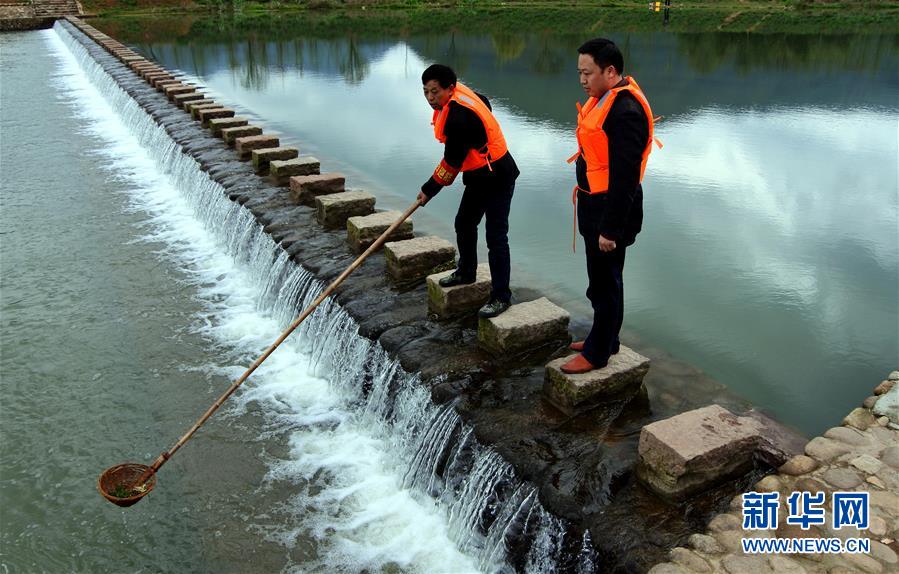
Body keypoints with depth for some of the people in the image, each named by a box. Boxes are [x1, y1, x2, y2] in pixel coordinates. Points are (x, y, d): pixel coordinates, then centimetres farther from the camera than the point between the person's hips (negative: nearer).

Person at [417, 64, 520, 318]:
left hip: (497, 179, -10)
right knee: (464, 224, 20)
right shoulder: (459, 93, -1)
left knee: (496, 238, -9)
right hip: (478, 176, 10)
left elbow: (452, 161, -23)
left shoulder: (459, 118, -29)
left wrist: (429, 190, -11)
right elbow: (484, 102, 20)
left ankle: (501, 297, -2)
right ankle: (466, 272, 39)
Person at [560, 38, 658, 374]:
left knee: (605, 283, 4)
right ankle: (605, 338, 39)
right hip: (594, 203, 10)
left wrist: (610, 228, -23)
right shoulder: (604, 97, 7)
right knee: (600, 280, 22)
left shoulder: (625, 110, -24)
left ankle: (598, 352, 20)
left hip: (611, 207, -10)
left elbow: (624, 177, -25)